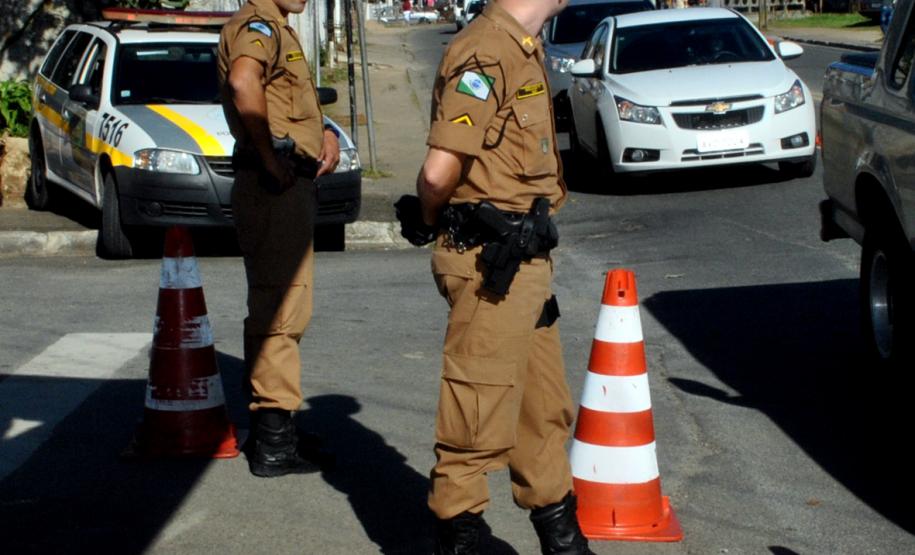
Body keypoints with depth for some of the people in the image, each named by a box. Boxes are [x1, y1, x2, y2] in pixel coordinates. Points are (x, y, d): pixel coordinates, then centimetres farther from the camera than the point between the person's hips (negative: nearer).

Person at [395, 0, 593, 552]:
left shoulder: (523, 49, 15)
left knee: (546, 409, 20)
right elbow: (439, 171, -22)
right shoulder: (487, 52, -18)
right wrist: (428, 221, -4)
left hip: (523, 260, 10)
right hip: (491, 263, -10)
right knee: (479, 420, -1)